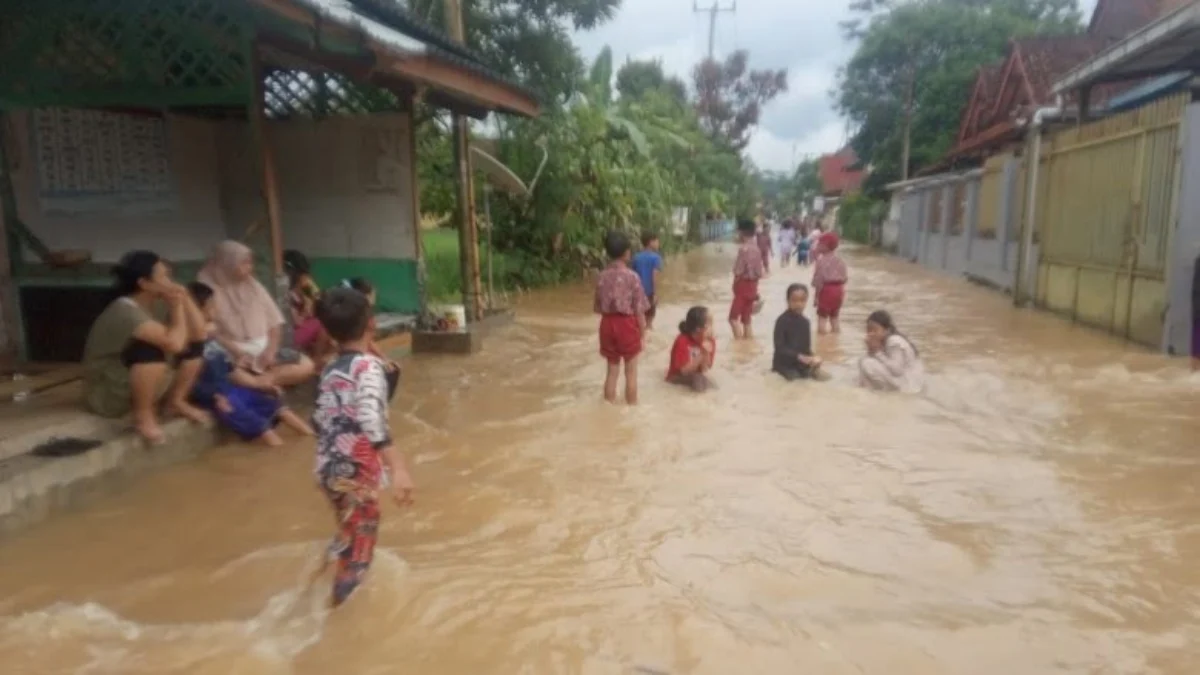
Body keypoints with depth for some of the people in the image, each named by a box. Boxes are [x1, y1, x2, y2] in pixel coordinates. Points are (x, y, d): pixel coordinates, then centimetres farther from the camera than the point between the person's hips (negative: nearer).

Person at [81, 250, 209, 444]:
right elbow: (174, 343, -39)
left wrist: (184, 298, -14)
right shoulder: (125, 310, -27)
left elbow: (199, 333, -4)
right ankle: (143, 415, -19)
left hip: (143, 387, 8)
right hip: (107, 395, -8)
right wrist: (177, 306, -24)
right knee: (151, 348, -34)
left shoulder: (157, 304, -3)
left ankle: (176, 401, 6)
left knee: (194, 344, 0)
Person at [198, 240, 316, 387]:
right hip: (232, 353, -6)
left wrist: (271, 350, -6)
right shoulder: (210, 291, -4)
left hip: (263, 349, 6)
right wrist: (238, 354, -22)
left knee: (307, 365, -16)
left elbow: (274, 323, 11)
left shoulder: (253, 286, 13)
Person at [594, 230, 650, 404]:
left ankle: (610, 404, 23)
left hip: (608, 324, 4)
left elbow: (597, 308, 4)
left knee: (612, 370, 16)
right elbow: (639, 310, -11)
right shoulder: (632, 276, -14)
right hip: (627, 324, -4)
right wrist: (642, 334, -3)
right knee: (631, 372, 9)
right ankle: (631, 406, 18)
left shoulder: (602, 277, -2)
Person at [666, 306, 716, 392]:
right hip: (678, 377, -6)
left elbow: (705, 369, -9)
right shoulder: (682, 342, -24)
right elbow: (685, 370, -27)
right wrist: (702, 356, -32)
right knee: (698, 379, -33)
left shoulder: (710, 341, -9)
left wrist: (706, 354, -26)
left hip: (697, 375, 6)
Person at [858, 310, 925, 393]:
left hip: (908, 383, -10)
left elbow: (897, 371, -29)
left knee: (866, 363, -21)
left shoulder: (895, 342, -23)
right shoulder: (883, 340, 3)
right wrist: (871, 351, -17)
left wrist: (877, 352, -24)